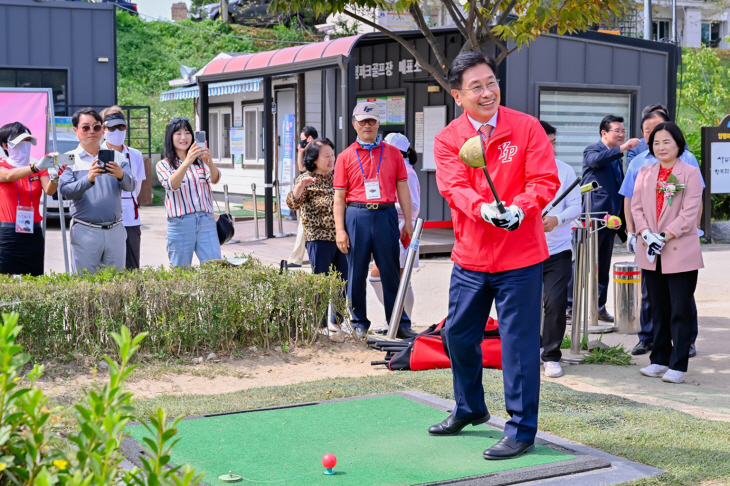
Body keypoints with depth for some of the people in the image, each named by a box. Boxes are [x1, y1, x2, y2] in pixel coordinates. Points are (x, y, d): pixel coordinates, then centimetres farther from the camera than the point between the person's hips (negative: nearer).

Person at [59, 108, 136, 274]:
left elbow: (130, 185, -3)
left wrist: (121, 175, -26)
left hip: (115, 231, 3)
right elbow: (65, 191, -9)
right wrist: (88, 179, -27)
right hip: (85, 232, -2)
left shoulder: (115, 157, 12)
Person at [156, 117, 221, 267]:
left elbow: (214, 179, -6)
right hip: (180, 224, -2)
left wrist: (209, 162, -28)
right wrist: (186, 162, -30)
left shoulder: (200, 161, 13)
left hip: (206, 221, 2)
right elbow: (172, 185, -14)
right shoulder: (164, 165, 6)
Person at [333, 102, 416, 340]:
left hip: (386, 215, 0)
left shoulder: (392, 153, 9)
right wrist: (340, 229, -3)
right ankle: (359, 323, 17)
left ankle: (399, 324, 10)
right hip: (357, 216, 0)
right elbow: (339, 196, 4)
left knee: (391, 272, 4)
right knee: (357, 273, 6)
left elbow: (402, 188, 9)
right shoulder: (346, 156, 6)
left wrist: (408, 221, 3)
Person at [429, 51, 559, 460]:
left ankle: (522, 431, 10)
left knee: (520, 343, -2)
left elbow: (545, 180, -9)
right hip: (470, 257, 4)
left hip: (519, 259, -4)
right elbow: (454, 188, -11)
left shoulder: (527, 128, -4)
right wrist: (484, 209, -31)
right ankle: (470, 409, 39)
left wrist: (520, 208, -28)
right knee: (458, 334, 16)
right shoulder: (447, 139, 1)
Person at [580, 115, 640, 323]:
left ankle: (600, 307, 17)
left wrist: (622, 219, 18)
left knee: (603, 267, 11)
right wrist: (622, 148, -38)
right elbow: (596, 160, -29)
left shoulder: (616, 156, 19)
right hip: (593, 216, -8)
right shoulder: (593, 150, -4)